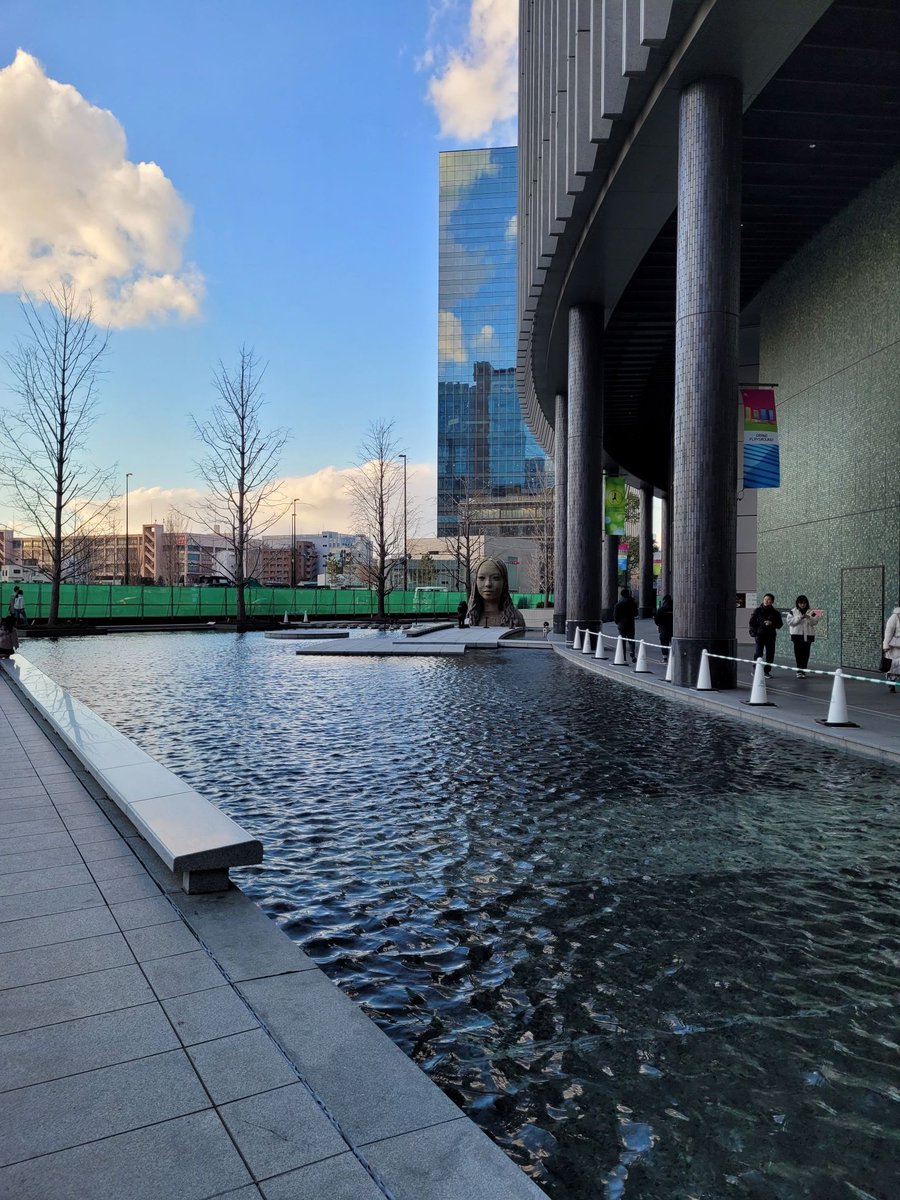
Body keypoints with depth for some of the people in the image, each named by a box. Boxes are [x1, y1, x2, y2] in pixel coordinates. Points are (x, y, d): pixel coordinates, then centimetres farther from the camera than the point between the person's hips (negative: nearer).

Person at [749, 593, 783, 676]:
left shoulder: (775, 613, 7)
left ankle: (767, 671, 13)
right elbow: (752, 622, 3)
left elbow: (780, 624, 8)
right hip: (760, 635, -2)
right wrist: (753, 632, -8)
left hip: (771, 636, 2)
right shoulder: (757, 611, 3)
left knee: (770, 654, 3)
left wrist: (772, 623, -10)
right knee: (758, 653, -9)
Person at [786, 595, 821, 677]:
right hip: (797, 635, -2)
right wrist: (799, 618, -18)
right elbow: (790, 622, -7)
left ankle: (803, 671, 9)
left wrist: (809, 617, -19)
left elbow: (815, 622, 0)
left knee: (805, 654, 2)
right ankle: (799, 671, -2)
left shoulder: (811, 612, 8)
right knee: (798, 653, -5)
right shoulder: (793, 612, 3)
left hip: (808, 635, 2)